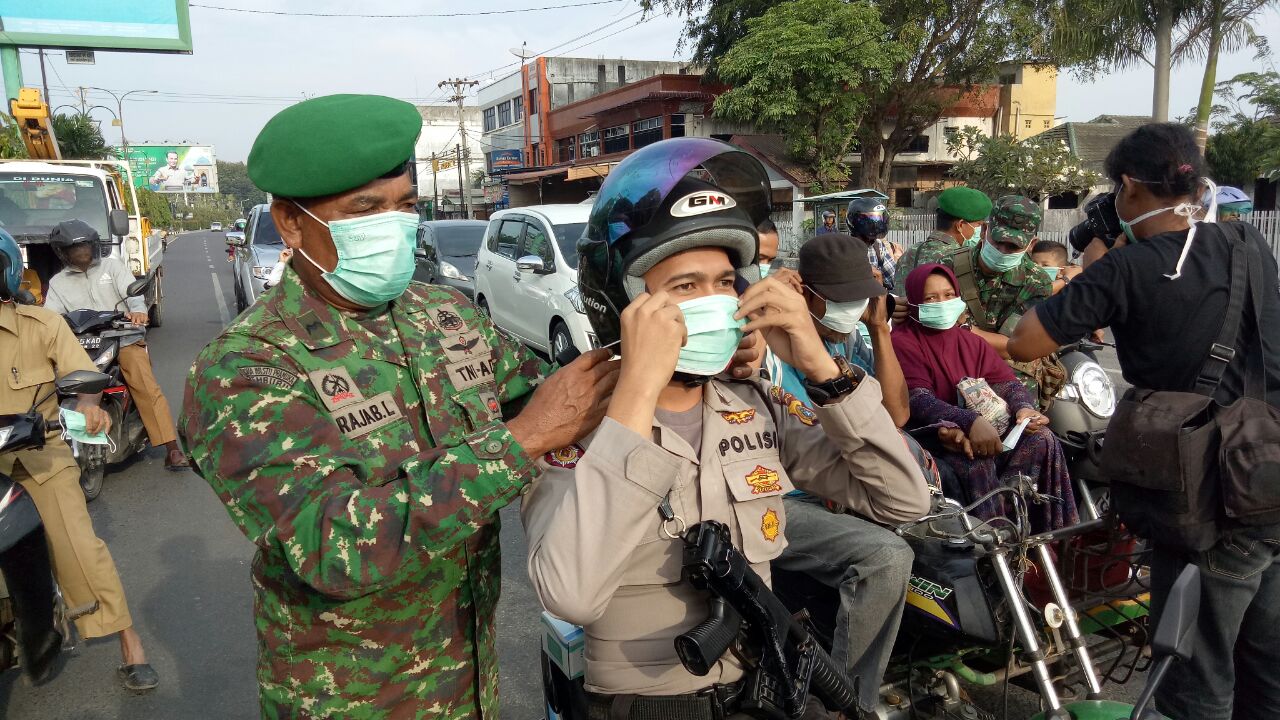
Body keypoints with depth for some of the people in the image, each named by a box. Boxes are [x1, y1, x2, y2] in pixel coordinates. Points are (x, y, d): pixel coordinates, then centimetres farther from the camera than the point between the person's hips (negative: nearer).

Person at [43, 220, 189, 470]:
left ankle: (172, 449, -24)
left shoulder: (111, 265, 12)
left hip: (124, 339, -3)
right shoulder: (58, 282, 16)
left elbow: (132, 291, -2)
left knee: (147, 388, -20)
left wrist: (138, 310, -25)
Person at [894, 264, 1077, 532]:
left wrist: (1023, 408, -16)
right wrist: (970, 422, -35)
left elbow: (1006, 383, 8)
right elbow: (918, 401, -20)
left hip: (981, 432, 7)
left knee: (1041, 439, -13)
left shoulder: (970, 341, 17)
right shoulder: (903, 342, -7)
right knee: (977, 459, -33)